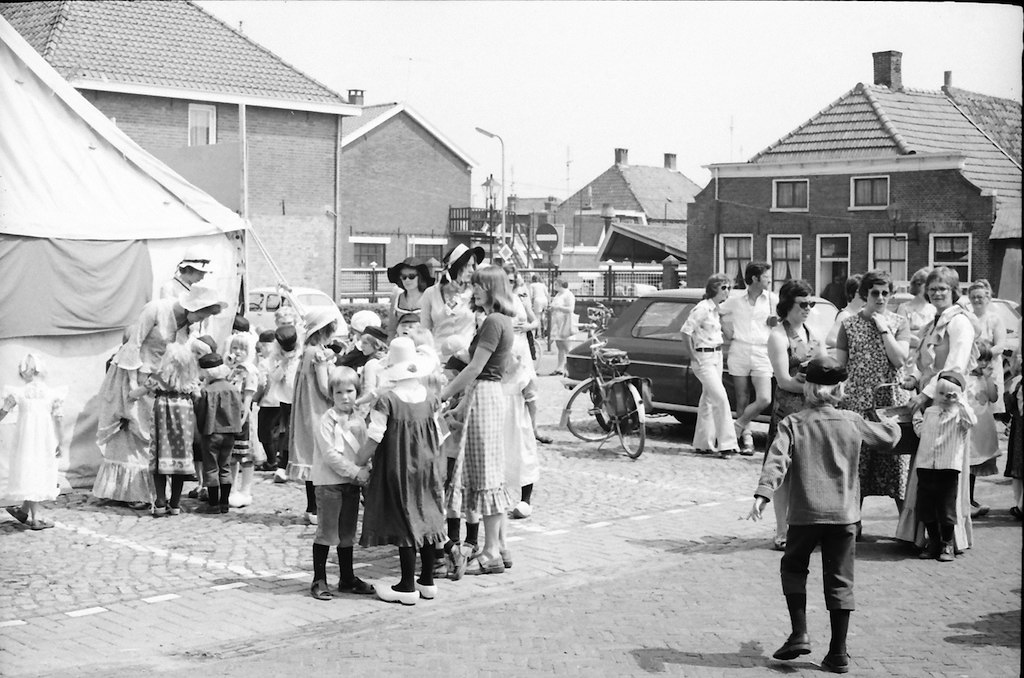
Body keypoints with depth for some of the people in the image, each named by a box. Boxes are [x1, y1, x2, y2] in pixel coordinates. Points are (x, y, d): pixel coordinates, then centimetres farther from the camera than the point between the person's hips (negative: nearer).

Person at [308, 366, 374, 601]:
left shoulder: (359, 421, 9)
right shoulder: (327, 421, -10)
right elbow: (329, 454, -17)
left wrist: (365, 472, -9)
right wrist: (355, 471, -20)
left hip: (352, 483, 6)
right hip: (329, 482, -6)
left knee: (348, 532, 13)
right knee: (326, 531, -3)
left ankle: (347, 578, 22)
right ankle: (319, 580, 3)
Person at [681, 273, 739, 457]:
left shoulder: (717, 309, 11)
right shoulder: (703, 308, -15)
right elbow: (685, 332, -17)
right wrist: (693, 357, -13)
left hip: (716, 357, 8)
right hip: (704, 359, -8)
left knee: (708, 400, 11)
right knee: (721, 398, -13)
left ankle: (703, 443, 17)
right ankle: (725, 443, -10)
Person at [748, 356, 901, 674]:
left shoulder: (792, 424, -2)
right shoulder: (852, 422, 5)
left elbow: (776, 461, -16)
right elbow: (888, 438, 18)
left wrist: (763, 494, -25)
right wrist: (893, 424, 40)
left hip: (805, 513, -2)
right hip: (844, 513, 2)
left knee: (793, 567, 19)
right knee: (840, 580, 8)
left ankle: (799, 634, 6)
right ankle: (838, 653, 9)